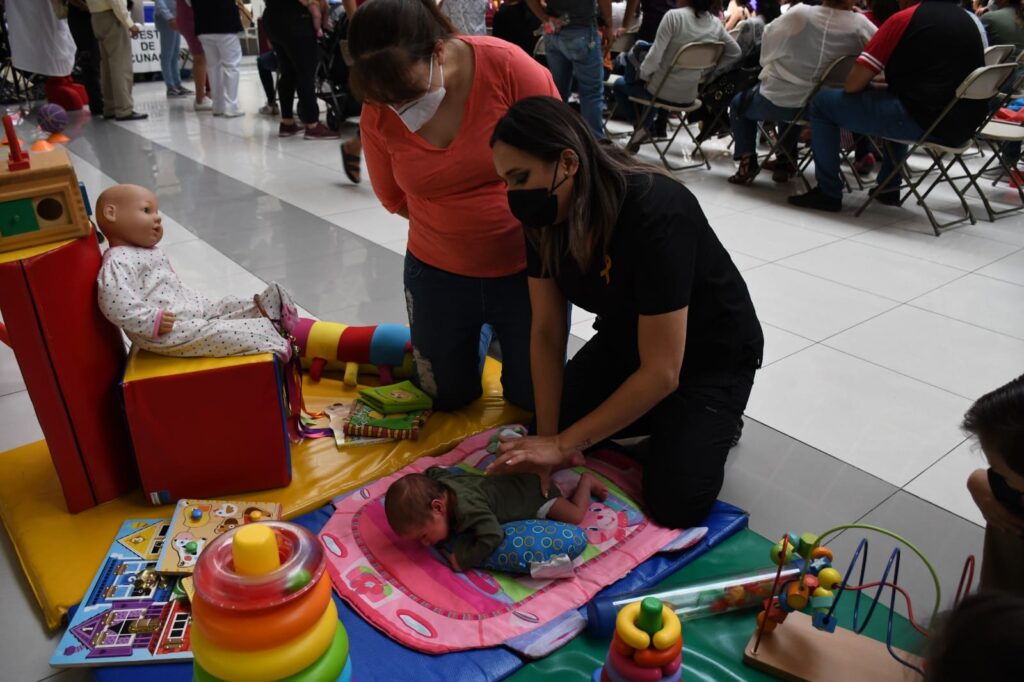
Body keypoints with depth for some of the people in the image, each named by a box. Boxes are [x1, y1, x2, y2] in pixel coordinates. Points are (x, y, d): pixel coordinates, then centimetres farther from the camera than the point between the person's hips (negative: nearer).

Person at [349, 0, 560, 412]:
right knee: (447, 398, 17)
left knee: (534, 397, 11)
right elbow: (394, 197, 5)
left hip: (527, 266, -2)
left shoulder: (509, 66, -21)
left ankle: (493, 331, 40)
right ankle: (475, 335, 45)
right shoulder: (378, 113, -12)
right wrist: (455, 224, 2)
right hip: (439, 272, 2)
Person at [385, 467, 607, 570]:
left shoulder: (467, 509, -46)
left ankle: (586, 480, 28)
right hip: (512, 478, 8)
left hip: (533, 489, -7)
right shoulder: (438, 482, -19)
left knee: (575, 515, 5)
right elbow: (432, 471, 5)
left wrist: (464, 560, -42)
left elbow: (493, 536, -51)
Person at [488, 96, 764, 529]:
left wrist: (562, 444, -30)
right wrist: (547, 438, -19)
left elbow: (661, 372, -33)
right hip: (625, 339, 6)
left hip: (712, 352, -6)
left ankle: (712, 422, 12)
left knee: (675, 504, -17)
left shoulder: (654, 213, -36)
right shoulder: (547, 218, -16)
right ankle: (649, 418, 15)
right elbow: (546, 332, -11)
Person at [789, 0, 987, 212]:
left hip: (921, 119, -8)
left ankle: (828, 193, 6)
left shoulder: (904, 19, -7)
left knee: (823, 101, 5)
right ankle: (889, 187, 35)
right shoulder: (966, 19, 16)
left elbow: (853, 85, -7)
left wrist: (870, 82, 15)